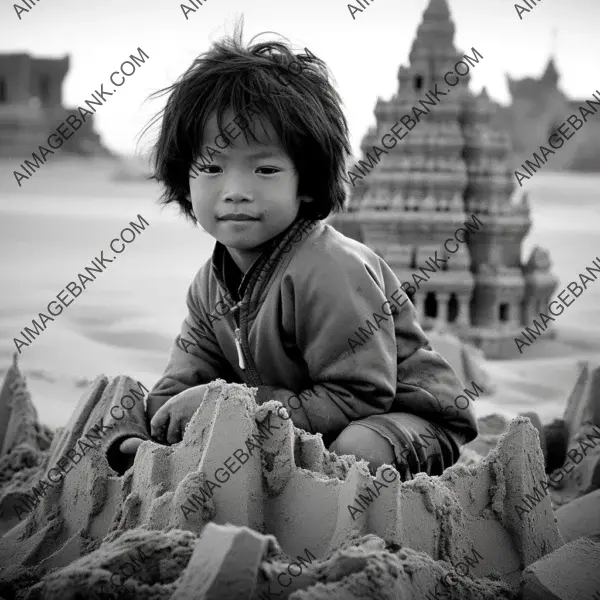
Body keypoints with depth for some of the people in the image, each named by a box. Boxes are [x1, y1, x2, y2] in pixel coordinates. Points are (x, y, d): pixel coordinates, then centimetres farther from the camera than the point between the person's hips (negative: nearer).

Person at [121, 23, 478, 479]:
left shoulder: (328, 271, -29)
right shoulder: (211, 284, -1)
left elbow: (358, 399, -30)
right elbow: (184, 381, 2)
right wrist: (155, 435, -22)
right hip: (306, 436, 7)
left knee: (356, 449, -37)